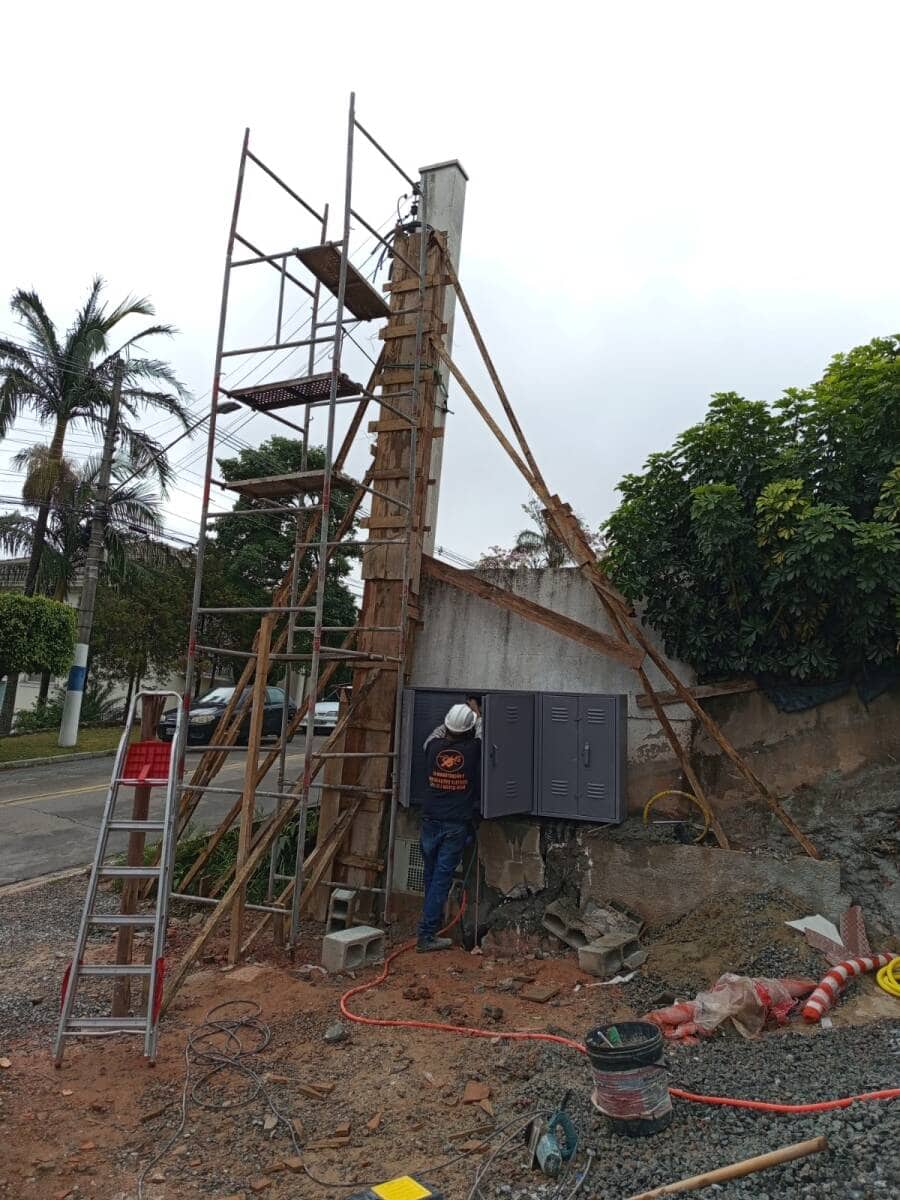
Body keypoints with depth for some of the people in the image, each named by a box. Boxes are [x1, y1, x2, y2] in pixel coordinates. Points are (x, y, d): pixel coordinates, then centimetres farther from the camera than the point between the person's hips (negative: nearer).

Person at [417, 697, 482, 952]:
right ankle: (426, 935, 3)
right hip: (456, 825, -3)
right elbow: (481, 730, 9)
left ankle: (432, 920, 34)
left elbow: (435, 733, 21)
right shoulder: (472, 750, -12)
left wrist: (453, 720, 31)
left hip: (430, 820, 3)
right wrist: (475, 709, 24)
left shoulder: (434, 747, -4)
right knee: (442, 877, 1)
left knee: (431, 874, 18)